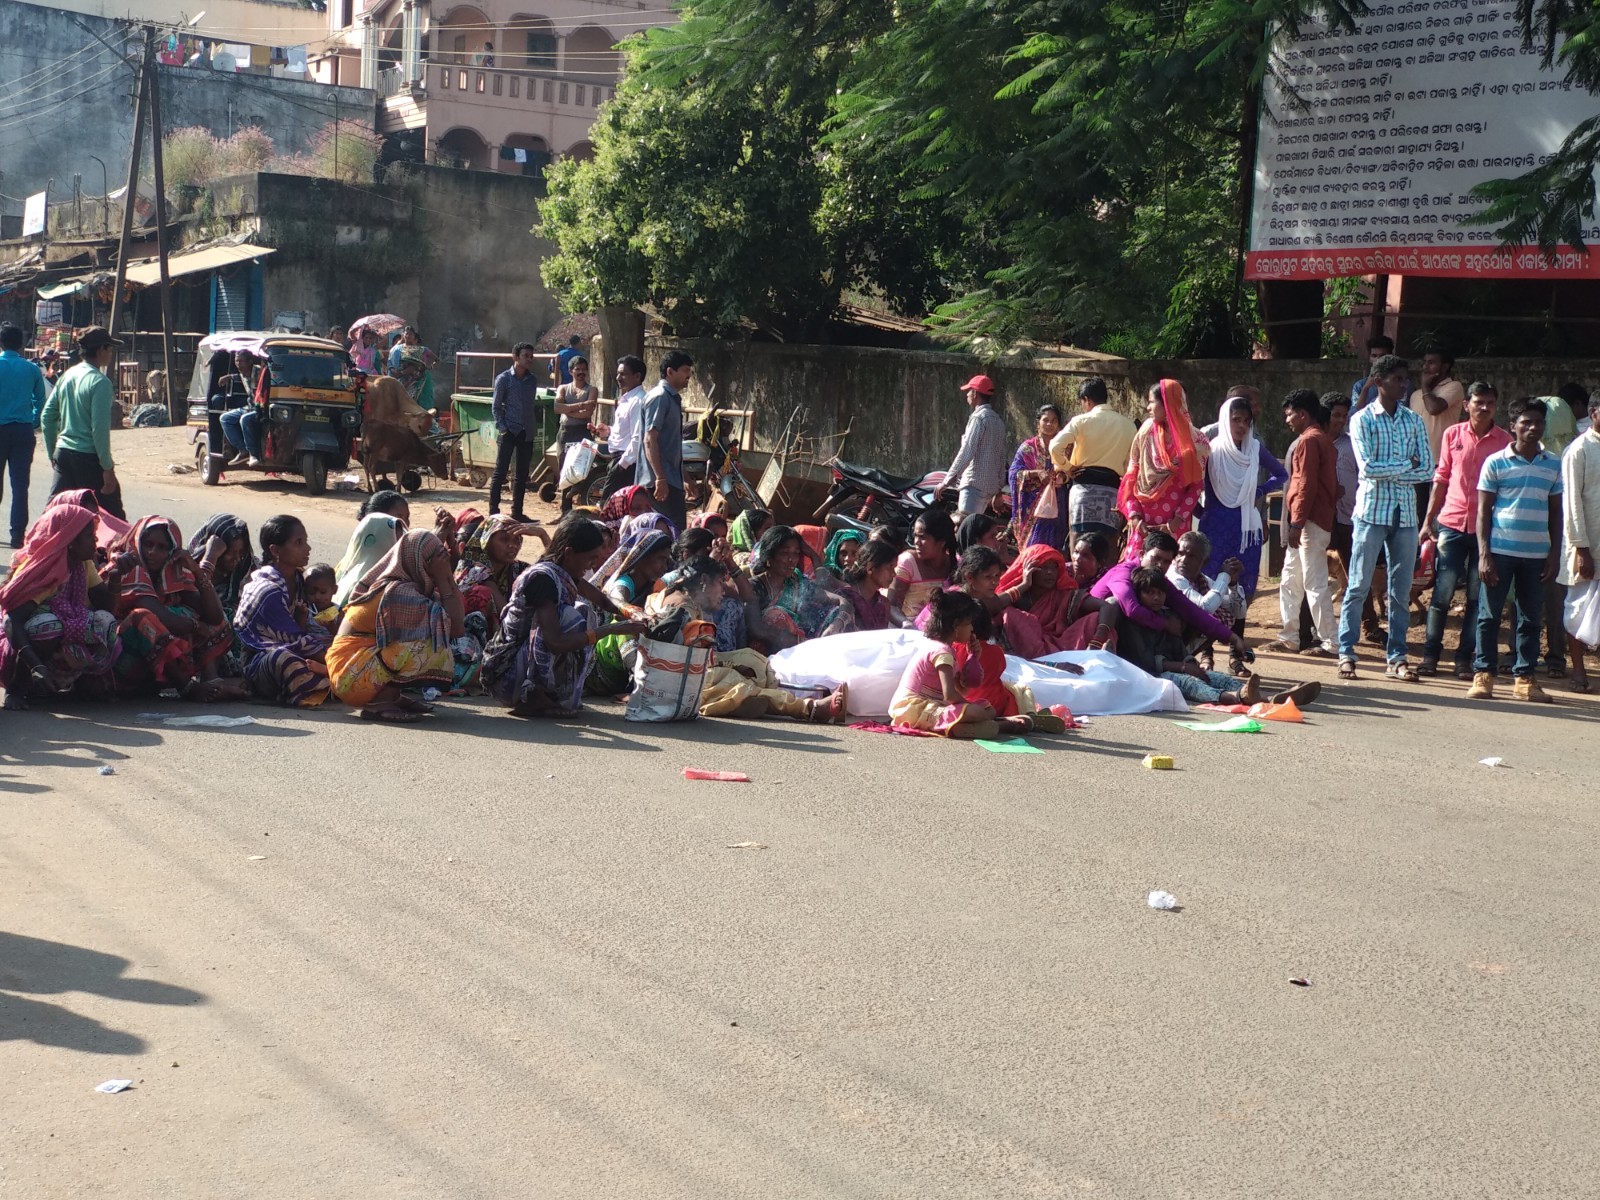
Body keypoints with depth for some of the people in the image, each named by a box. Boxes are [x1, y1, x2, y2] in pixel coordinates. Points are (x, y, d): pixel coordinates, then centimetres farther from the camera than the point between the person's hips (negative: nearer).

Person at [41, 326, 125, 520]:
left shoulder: (67, 375, 10)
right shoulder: (99, 381, -13)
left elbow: (47, 417, 13)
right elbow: (100, 428, -18)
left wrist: (53, 453, 21)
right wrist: (107, 467, -15)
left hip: (63, 453, 7)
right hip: (88, 457, -7)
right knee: (113, 518, 2)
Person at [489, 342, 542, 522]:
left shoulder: (532, 380, 10)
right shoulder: (504, 379, -4)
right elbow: (496, 406, -3)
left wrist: (535, 427, 7)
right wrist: (502, 428, -12)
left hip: (527, 433, 5)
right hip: (510, 431, -5)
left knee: (522, 474, 8)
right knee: (500, 472, -3)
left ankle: (517, 512, 15)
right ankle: (493, 511, 1)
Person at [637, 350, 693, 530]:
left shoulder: (673, 398, 17)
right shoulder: (659, 398, -13)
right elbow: (649, 440, -19)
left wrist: (687, 480, 24)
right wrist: (660, 478, -25)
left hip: (672, 479, 10)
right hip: (661, 480, -10)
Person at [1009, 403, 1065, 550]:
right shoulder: (1027, 448, 7)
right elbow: (1014, 473, -1)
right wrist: (1037, 473, -14)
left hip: (1056, 505, 1)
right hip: (1033, 504, -1)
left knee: (1054, 545, -4)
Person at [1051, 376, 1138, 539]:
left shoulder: (1082, 421, -1)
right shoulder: (1129, 426, 11)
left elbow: (1055, 447, -11)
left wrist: (1065, 468, 4)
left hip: (1085, 487, -3)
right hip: (1112, 490, 4)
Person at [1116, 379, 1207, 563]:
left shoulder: (1192, 440, -2)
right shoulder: (1146, 434, 5)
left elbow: (1197, 485, -1)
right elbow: (1131, 478, 6)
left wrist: (1176, 522, -8)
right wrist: (1134, 516, -4)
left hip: (1175, 524, -2)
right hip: (1144, 523, 2)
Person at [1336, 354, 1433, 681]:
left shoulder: (1414, 421, 10)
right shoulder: (1362, 419, -2)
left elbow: (1427, 470, 2)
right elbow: (1367, 468, -14)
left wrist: (1385, 473, -7)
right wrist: (1406, 465, -6)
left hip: (1405, 513, 4)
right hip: (1372, 511, -4)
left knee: (1401, 590, 6)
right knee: (1358, 586, -2)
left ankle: (1397, 657, 12)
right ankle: (1346, 654, 3)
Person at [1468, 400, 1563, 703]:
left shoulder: (1553, 465, 8)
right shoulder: (1496, 462, 0)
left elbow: (1556, 512, 13)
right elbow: (1483, 510, 0)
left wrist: (1554, 555, 6)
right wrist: (1484, 554, -7)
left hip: (1536, 554, 3)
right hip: (1499, 550, -3)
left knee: (1531, 618, 7)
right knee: (1489, 615, 0)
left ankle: (1525, 677, 13)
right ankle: (1483, 674, 7)